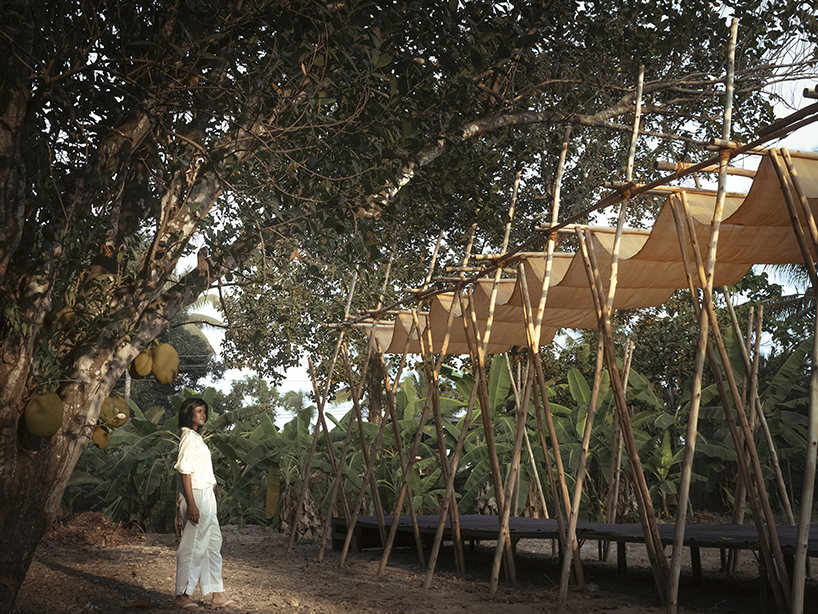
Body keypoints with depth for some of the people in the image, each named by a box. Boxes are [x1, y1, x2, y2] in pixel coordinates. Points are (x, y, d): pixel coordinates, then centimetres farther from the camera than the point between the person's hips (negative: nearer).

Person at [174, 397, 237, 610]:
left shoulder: (196, 438, 16)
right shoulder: (188, 438, -12)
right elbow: (185, 472, -18)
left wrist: (211, 497, 12)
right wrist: (191, 504, -23)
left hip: (206, 496, 10)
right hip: (197, 496, -10)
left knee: (213, 543, 12)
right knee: (193, 546, -4)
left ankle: (218, 594, 17)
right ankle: (183, 596, 5)